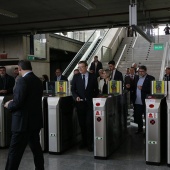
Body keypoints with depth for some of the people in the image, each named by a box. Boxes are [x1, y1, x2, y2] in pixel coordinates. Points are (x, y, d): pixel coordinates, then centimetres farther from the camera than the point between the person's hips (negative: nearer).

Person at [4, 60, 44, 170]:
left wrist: (9, 105, -1)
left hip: (23, 122, -8)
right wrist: (13, 102, 20)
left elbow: (18, 102, -22)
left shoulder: (23, 81, -17)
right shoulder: (38, 81, 8)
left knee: (15, 152, -1)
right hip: (35, 120, 8)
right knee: (36, 147, 17)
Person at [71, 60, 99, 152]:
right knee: (82, 123, 8)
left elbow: (96, 89, 9)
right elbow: (73, 89, 8)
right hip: (80, 103, 2)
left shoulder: (93, 76, 2)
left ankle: (90, 143, 3)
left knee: (89, 123, -6)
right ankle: (84, 141, 20)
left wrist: (94, 98, -1)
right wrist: (76, 96, -9)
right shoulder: (76, 77, 6)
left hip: (90, 103, -2)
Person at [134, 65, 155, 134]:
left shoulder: (151, 78, -7)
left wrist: (142, 88, -21)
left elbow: (151, 89, -15)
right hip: (137, 101, 6)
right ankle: (140, 129, 29)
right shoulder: (137, 77, 14)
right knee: (137, 116, 12)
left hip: (145, 101, -6)